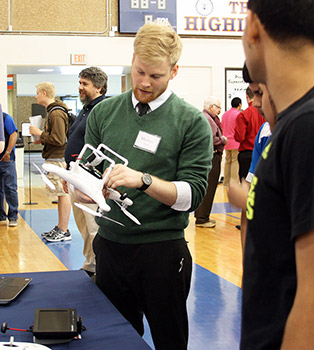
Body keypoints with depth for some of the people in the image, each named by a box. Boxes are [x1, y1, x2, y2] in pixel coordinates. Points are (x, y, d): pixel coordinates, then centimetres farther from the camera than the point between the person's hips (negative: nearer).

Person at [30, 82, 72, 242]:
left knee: (63, 194, -5)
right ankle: (60, 227, 21)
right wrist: (42, 139, 12)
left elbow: (58, 140, -22)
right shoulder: (53, 111, 17)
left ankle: (64, 231, -1)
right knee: (61, 194, 14)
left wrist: (40, 133, -12)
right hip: (55, 158, 11)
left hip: (58, 159, -11)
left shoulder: (56, 114, -16)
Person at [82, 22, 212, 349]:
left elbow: (192, 194, -11)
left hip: (162, 249, -3)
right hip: (110, 245, 4)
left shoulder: (192, 122, -6)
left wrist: (143, 180, -26)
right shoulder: (103, 113, 6)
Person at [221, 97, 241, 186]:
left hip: (227, 143, 7)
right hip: (236, 143, -7)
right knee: (235, 162, -4)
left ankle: (226, 182, 16)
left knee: (227, 161, 13)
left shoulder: (224, 114, 10)